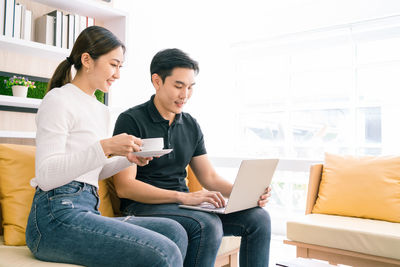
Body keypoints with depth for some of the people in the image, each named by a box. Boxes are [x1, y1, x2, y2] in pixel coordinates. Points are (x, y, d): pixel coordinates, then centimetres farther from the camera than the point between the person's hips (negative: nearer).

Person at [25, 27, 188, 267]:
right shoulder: (58, 101, -5)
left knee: (174, 231, -11)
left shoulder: (102, 111, 19)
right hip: (57, 216, -8)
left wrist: (129, 159, 9)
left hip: (87, 212, 8)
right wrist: (104, 147, -22)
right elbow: (46, 176, -14)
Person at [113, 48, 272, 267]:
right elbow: (124, 186, -15)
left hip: (184, 204, 6)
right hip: (144, 206, -6)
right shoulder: (131, 121, -7)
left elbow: (210, 178, 12)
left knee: (258, 218, -11)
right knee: (208, 225, -33)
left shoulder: (191, 126, 12)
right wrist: (183, 197, -24)